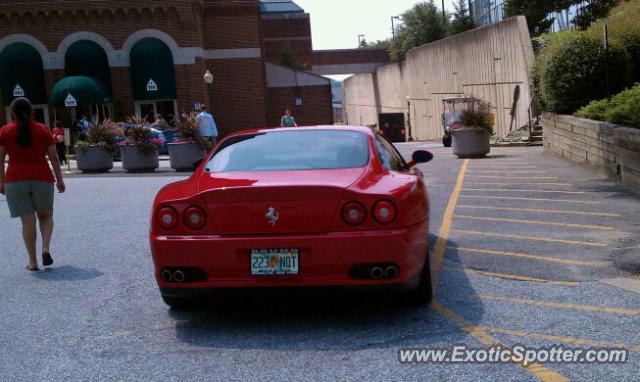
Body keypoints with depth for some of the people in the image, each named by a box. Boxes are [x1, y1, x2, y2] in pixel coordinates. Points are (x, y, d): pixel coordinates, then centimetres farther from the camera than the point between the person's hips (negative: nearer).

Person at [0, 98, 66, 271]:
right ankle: (46, 249, -5)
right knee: (46, 216, 17)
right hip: (42, 179, 0)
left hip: (16, 180, 0)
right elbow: (54, 157, 2)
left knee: (28, 221, 2)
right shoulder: (43, 130, 2)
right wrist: (60, 180, 9)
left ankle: (32, 261, 4)